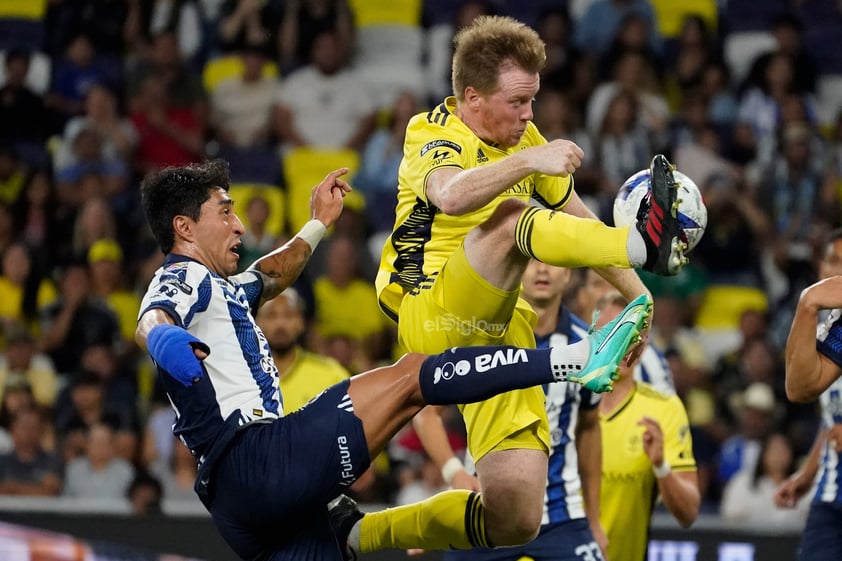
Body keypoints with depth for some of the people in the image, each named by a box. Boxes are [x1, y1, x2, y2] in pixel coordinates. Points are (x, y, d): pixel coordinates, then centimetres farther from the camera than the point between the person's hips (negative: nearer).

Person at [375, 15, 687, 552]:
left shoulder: (524, 138, 15)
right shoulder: (434, 132, -7)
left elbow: (581, 221, 23)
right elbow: (451, 195, -31)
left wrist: (643, 300, 15)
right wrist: (527, 160, -43)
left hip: (501, 329, 6)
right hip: (430, 319, -6)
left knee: (516, 522, -10)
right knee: (511, 217, -33)